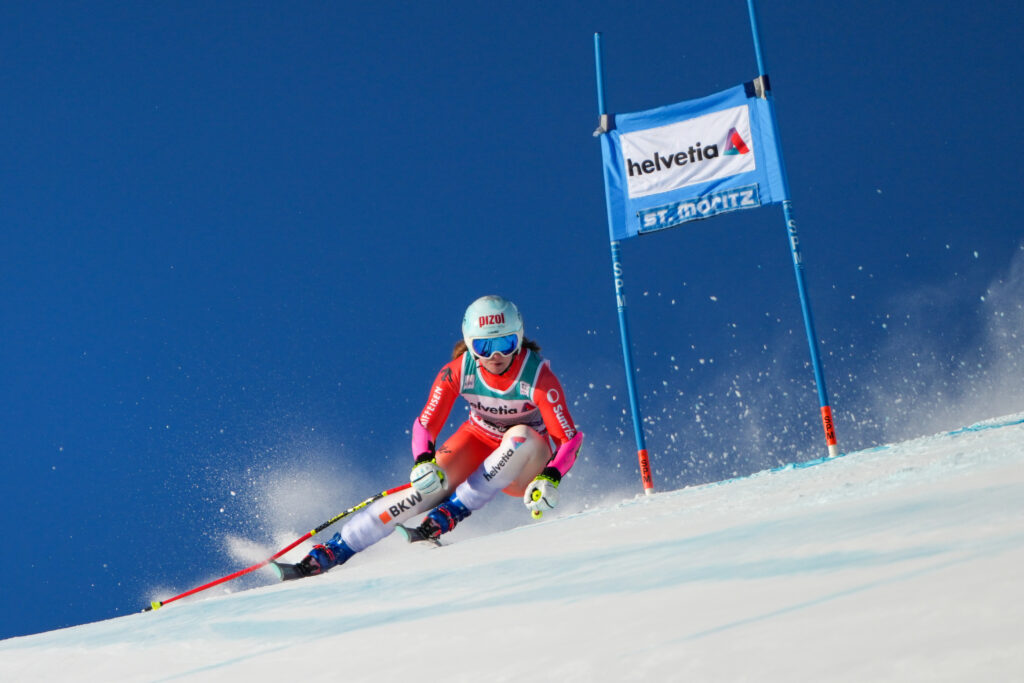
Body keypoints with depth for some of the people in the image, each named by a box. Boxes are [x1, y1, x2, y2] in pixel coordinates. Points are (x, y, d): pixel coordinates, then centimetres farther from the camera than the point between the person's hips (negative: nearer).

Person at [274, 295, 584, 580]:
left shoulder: (537, 377, -26)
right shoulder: (457, 371, -20)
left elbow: (570, 438, -23)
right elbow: (425, 425, -13)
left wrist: (550, 480, -41)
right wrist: (423, 463, -34)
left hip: (524, 461, -1)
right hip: (477, 443, 1)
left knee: (521, 437, -35)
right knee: (431, 485, -26)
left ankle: (443, 519, -31)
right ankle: (322, 557, -27)